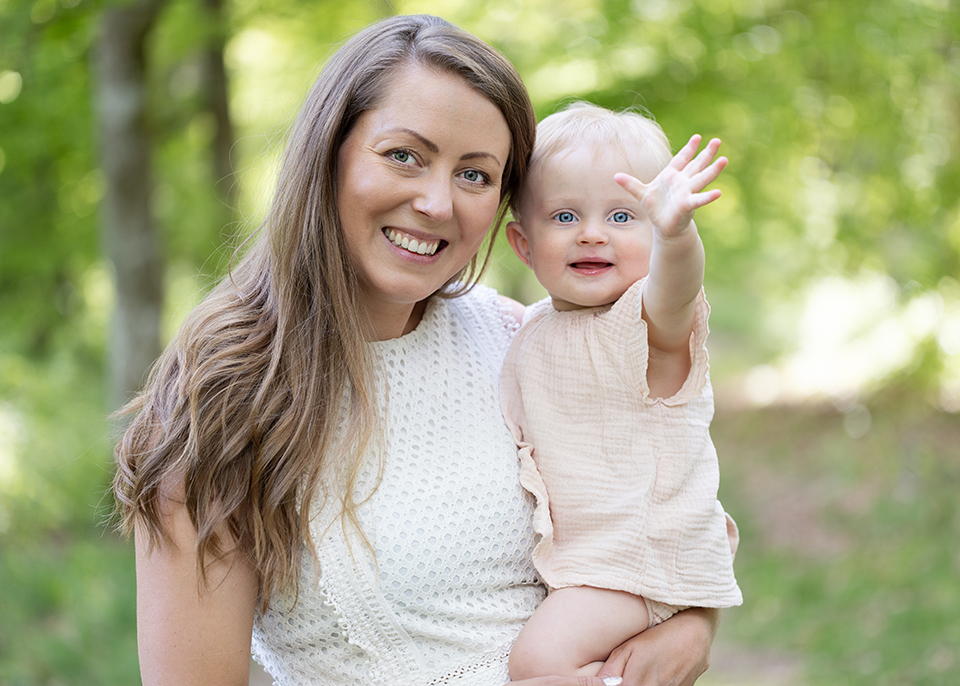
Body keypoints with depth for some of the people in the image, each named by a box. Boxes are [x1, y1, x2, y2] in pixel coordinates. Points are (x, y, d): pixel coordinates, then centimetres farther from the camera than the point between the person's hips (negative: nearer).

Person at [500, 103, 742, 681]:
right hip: (566, 548, 8)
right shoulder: (532, 330, 5)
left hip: (644, 558, -8)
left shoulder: (651, 323, -17)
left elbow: (672, 297, -43)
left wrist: (675, 233, -62)